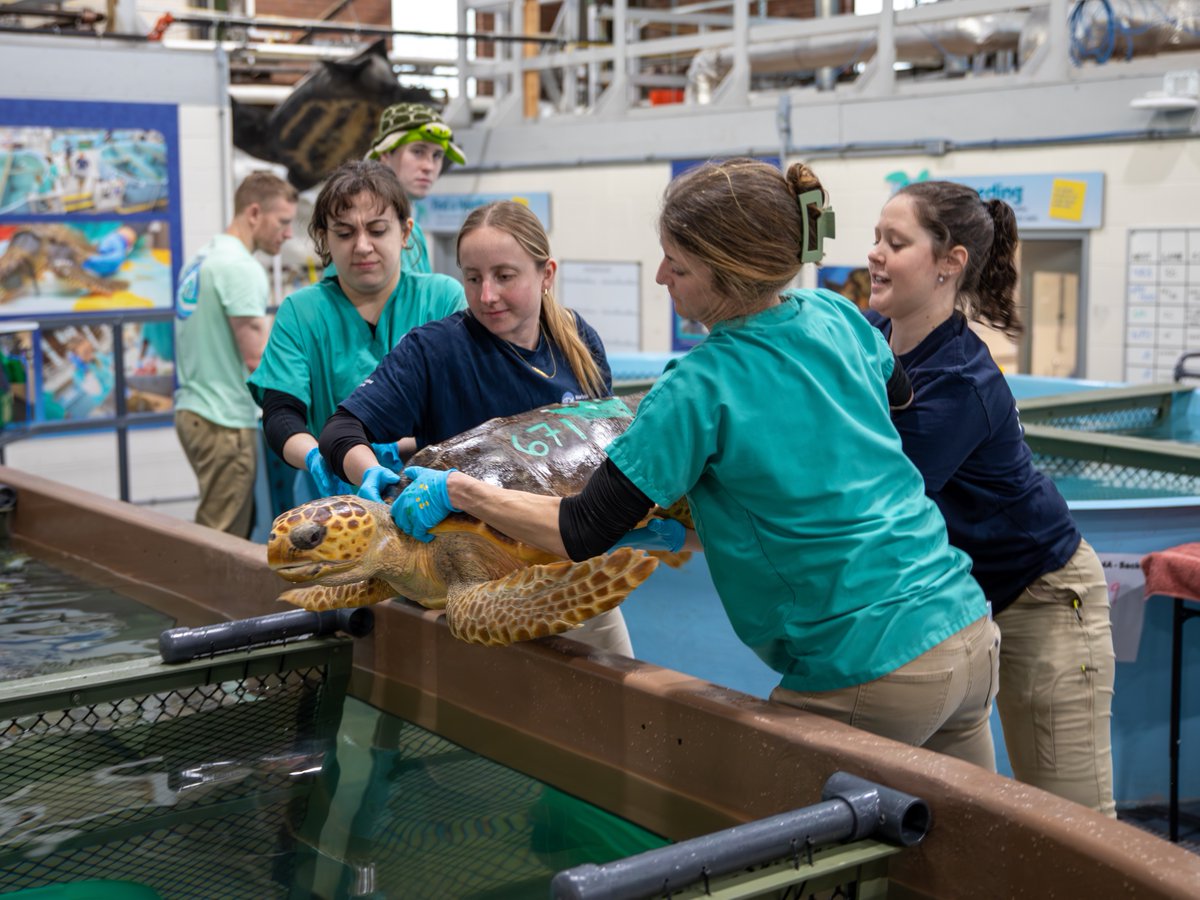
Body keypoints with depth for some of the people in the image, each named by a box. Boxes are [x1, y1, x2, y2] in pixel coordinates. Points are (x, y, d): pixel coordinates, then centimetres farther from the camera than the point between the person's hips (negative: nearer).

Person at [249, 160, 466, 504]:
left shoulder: (444, 297, 6)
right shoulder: (300, 312, 7)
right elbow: (280, 414, -2)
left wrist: (402, 445, -20)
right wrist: (318, 459, -24)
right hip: (335, 501, 1)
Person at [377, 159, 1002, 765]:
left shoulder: (700, 389, -17)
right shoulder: (835, 317, 4)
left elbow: (582, 534, -14)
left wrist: (451, 490, -2)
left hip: (872, 673, -8)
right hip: (969, 627, 8)